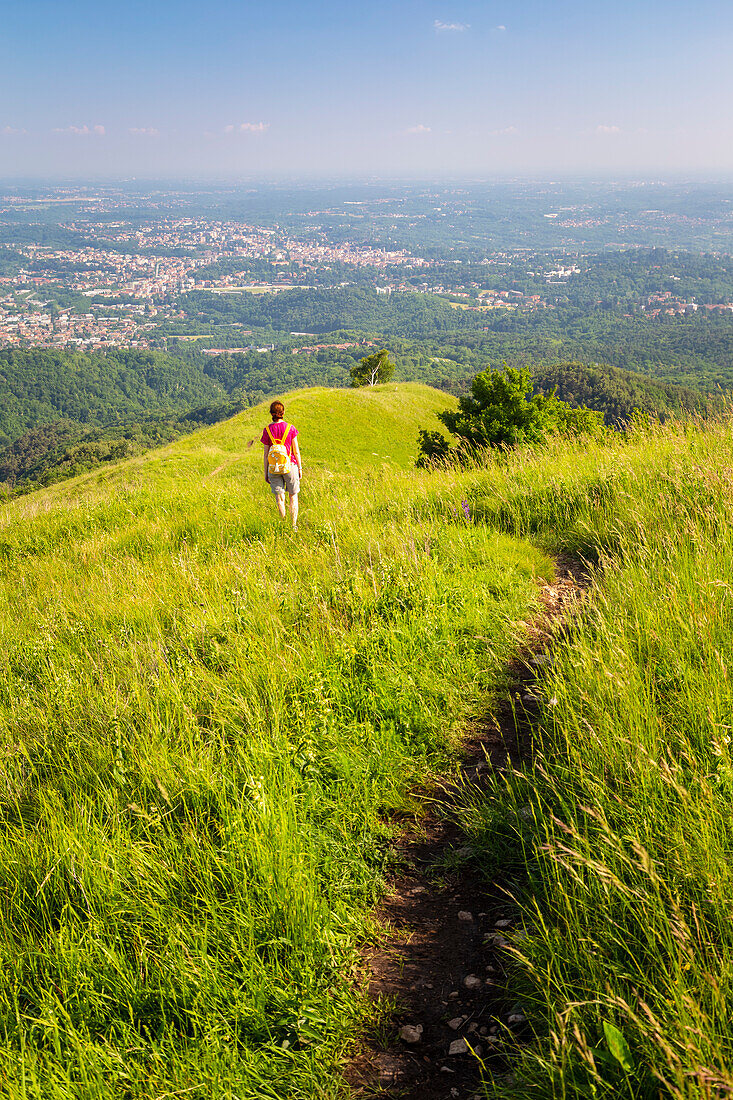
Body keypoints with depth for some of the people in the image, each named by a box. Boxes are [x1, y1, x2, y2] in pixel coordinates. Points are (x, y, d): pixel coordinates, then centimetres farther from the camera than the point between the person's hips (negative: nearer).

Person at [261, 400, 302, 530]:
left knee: (279, 497, 7)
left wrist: (266, 472, 7)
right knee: (293, 495, 12)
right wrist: (300, 467, 8)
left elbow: (266, 453, -1)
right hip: (290, 465, 0)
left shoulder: (267, 430, -4)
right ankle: (294, 525, 15)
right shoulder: (290, 428, -6)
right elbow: (296, 451, -3)